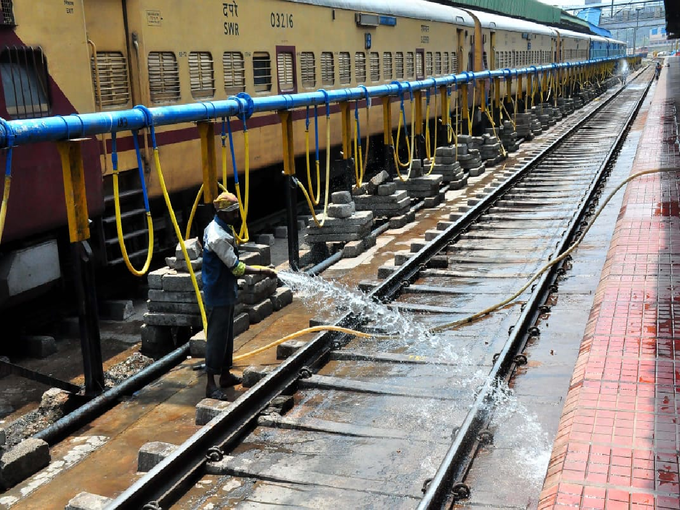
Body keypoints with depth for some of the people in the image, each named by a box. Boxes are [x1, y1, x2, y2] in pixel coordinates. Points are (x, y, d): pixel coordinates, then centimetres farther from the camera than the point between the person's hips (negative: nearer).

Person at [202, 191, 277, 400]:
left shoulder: (222, 227, 7)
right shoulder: (218, 237, -25)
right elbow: (236, 267, -24)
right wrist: (263, 271, -19)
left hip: (226, 291, 10)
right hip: (218, 295, -10)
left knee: (227, 335, 18)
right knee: (216, 337, -5)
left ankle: (225, 374, 30)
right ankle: (211, 384, 0)